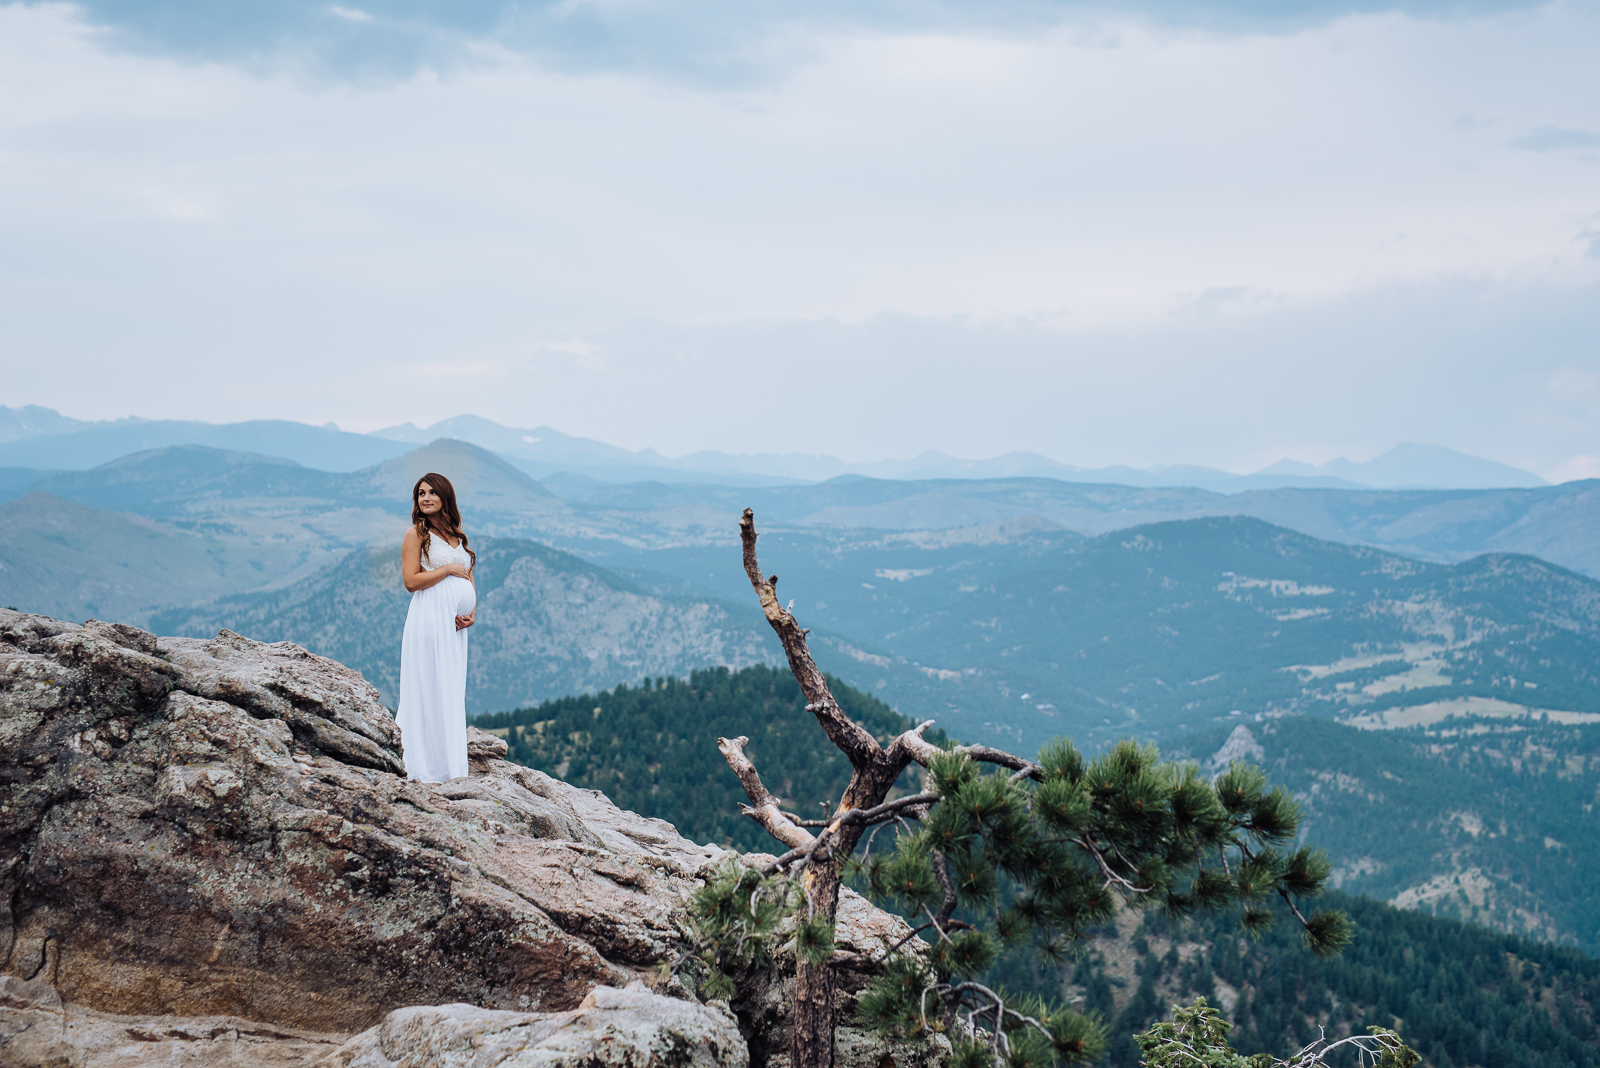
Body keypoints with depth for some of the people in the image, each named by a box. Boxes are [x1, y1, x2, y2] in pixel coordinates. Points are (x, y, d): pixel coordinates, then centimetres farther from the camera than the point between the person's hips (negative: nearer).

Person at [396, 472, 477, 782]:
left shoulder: (457, 535, 17)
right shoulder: (417, 533, -2)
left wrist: (472, 612, 3)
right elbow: (411, 580, -11)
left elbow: (468, 580, 19)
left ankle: (451, 766, 12)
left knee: (453, 692, 8)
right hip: (429, 617, -7)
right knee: (429, 689, -6)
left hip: (455, 622, 7)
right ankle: (426, 769, -4)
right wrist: (450, 569, -8)